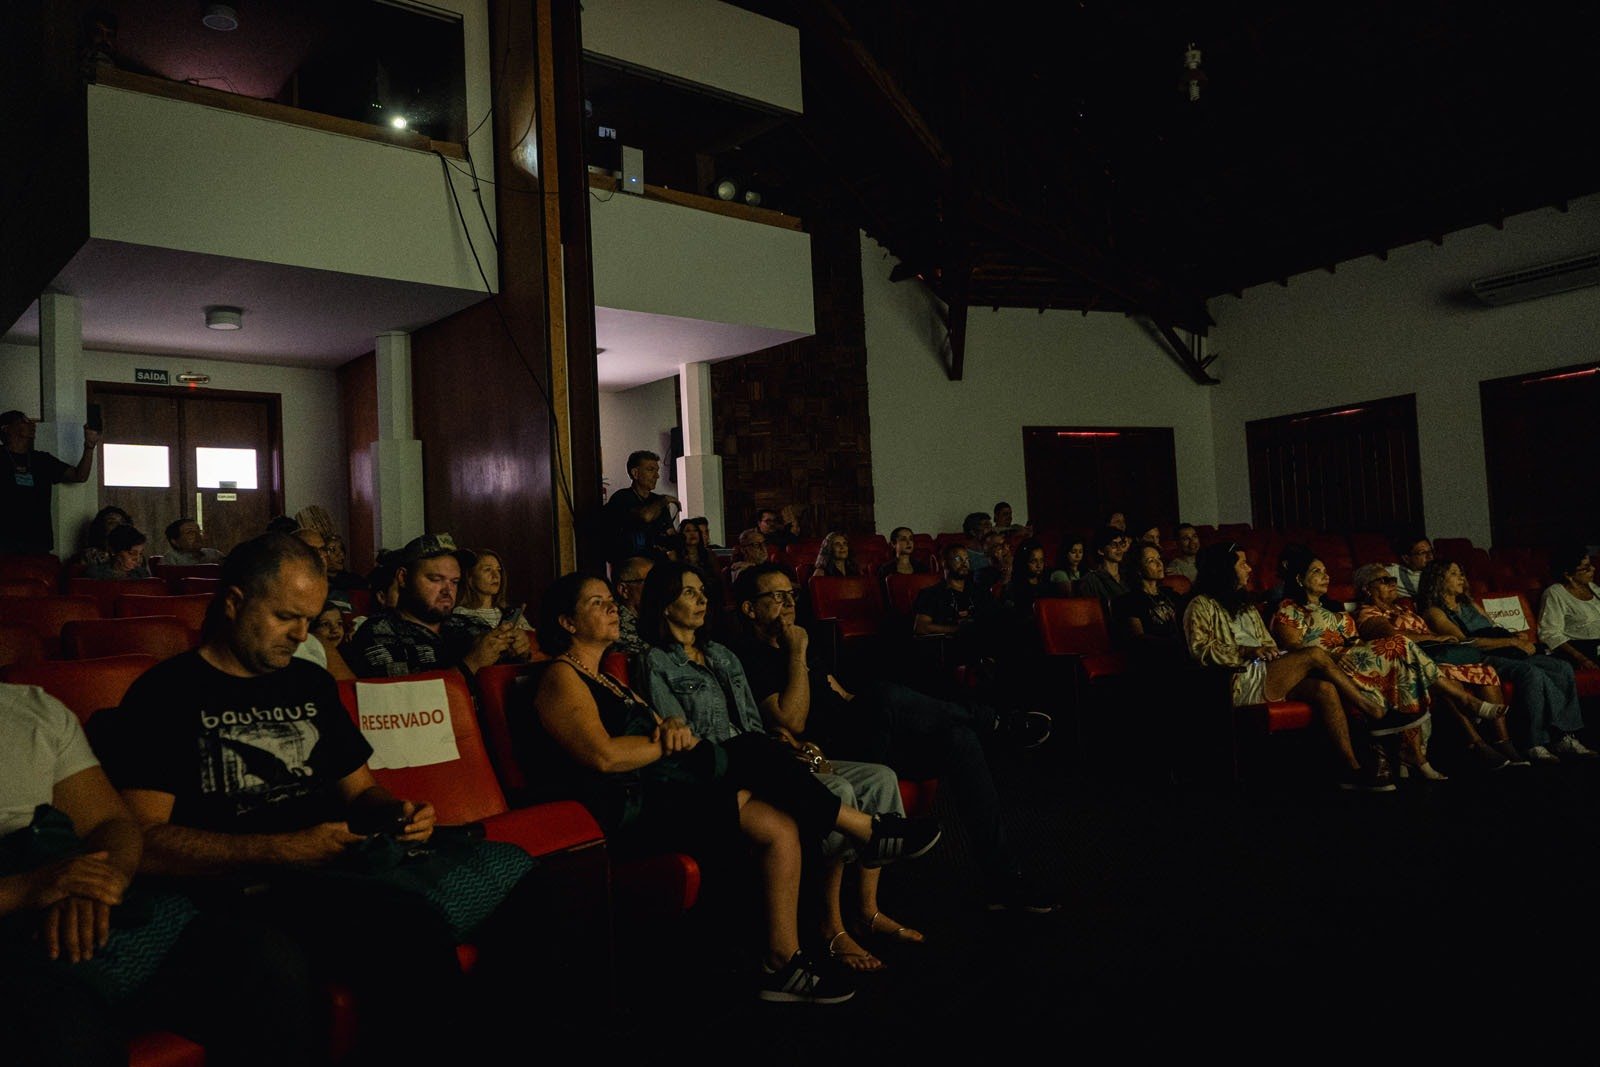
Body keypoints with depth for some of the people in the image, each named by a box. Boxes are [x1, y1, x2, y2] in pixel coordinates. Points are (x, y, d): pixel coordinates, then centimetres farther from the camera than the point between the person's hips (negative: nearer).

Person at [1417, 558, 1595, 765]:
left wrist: (1519, 638, 1)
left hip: (1508, 653, 8)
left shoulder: (1468, 603, 28)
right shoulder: (1434, 612, 0)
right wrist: (1512, 641, -15)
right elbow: (1465, 641, -12)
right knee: (1532, 672, -33)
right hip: (1477, 660, -8)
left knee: (1563, 667, -14)